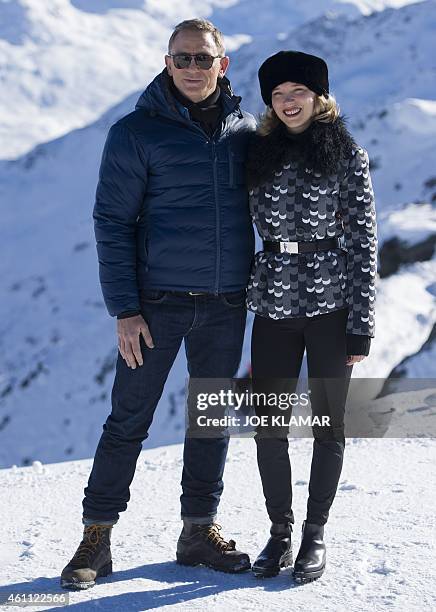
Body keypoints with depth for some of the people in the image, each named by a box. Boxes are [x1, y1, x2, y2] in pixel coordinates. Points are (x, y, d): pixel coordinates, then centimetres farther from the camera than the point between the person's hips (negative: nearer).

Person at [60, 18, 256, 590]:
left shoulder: (245, 129, 7)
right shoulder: (137, 132, -3)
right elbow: (113, 221, -5)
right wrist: (124, 309, -11)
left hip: (226, 305, 4)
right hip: (158, 301, -3)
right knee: (129, 419, -1)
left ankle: (200, 529, 23)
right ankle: (97, 537, 9)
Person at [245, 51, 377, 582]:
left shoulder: (348, 157, 0)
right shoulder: (260, 154, 9)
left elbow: (364, 243, -2)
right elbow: (246, 227, 13)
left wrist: (362, 325, -8)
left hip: (331, 302, -3)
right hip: (274, 303, 3)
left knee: (328, 422, 5)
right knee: (269, 427, 2)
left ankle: (315, 534, 16)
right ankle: (279, 531, 18)